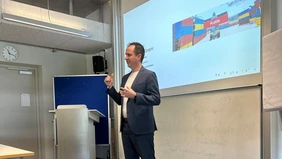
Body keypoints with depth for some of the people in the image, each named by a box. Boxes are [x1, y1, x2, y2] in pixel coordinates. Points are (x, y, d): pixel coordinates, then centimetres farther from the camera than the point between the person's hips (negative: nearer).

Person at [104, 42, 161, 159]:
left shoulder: (149, 75, -7)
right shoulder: (125, 77, 15)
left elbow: (156, 99, -14)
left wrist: (135, 95, -25)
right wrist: (110, 87, 5)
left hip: (142, 127, -7)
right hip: (126, 127, 7)